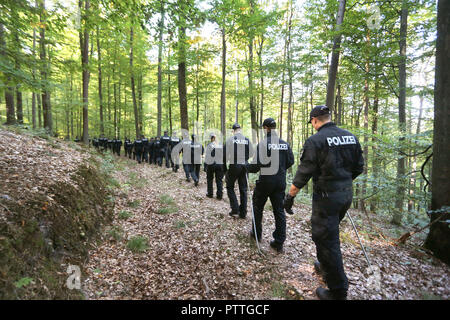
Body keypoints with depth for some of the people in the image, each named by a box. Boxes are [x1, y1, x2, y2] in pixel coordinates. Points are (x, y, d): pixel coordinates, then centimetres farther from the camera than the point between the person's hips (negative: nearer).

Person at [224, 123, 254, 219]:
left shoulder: (230, 139, -5)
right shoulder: (247, 140, 3)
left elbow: (225, 154, -7)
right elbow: (251, 154, 6)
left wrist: (225, 168, 2)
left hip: (234, 166, -3)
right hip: (244, 166, 3)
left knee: (230, 187, 14)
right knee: (243, 189, 11)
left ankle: (235, 208, 4)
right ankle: (243, 212, 16)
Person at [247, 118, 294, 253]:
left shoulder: (263, 143, -14)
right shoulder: (285, 144, 2)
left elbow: (257, 164, -18)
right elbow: (290, 161, 8)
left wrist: (248, 168, 2)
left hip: (265, 181, -4)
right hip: (280, 182, 4)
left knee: (258, 207, 17)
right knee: (279, 210, 9)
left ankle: (257, 233, 32)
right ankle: (279, 242, 13)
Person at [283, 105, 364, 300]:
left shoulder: (315, 141, -16)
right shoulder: (351, 137, 5)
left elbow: (304, 173, -17)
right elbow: (358, 168, 12)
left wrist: (290, 196, -9)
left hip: (327, 196, -8)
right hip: (346, 194, 8)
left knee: (326, 240, 4)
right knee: (328, 232, 26)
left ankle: (338, 292, 17)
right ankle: (326, 266, 46)